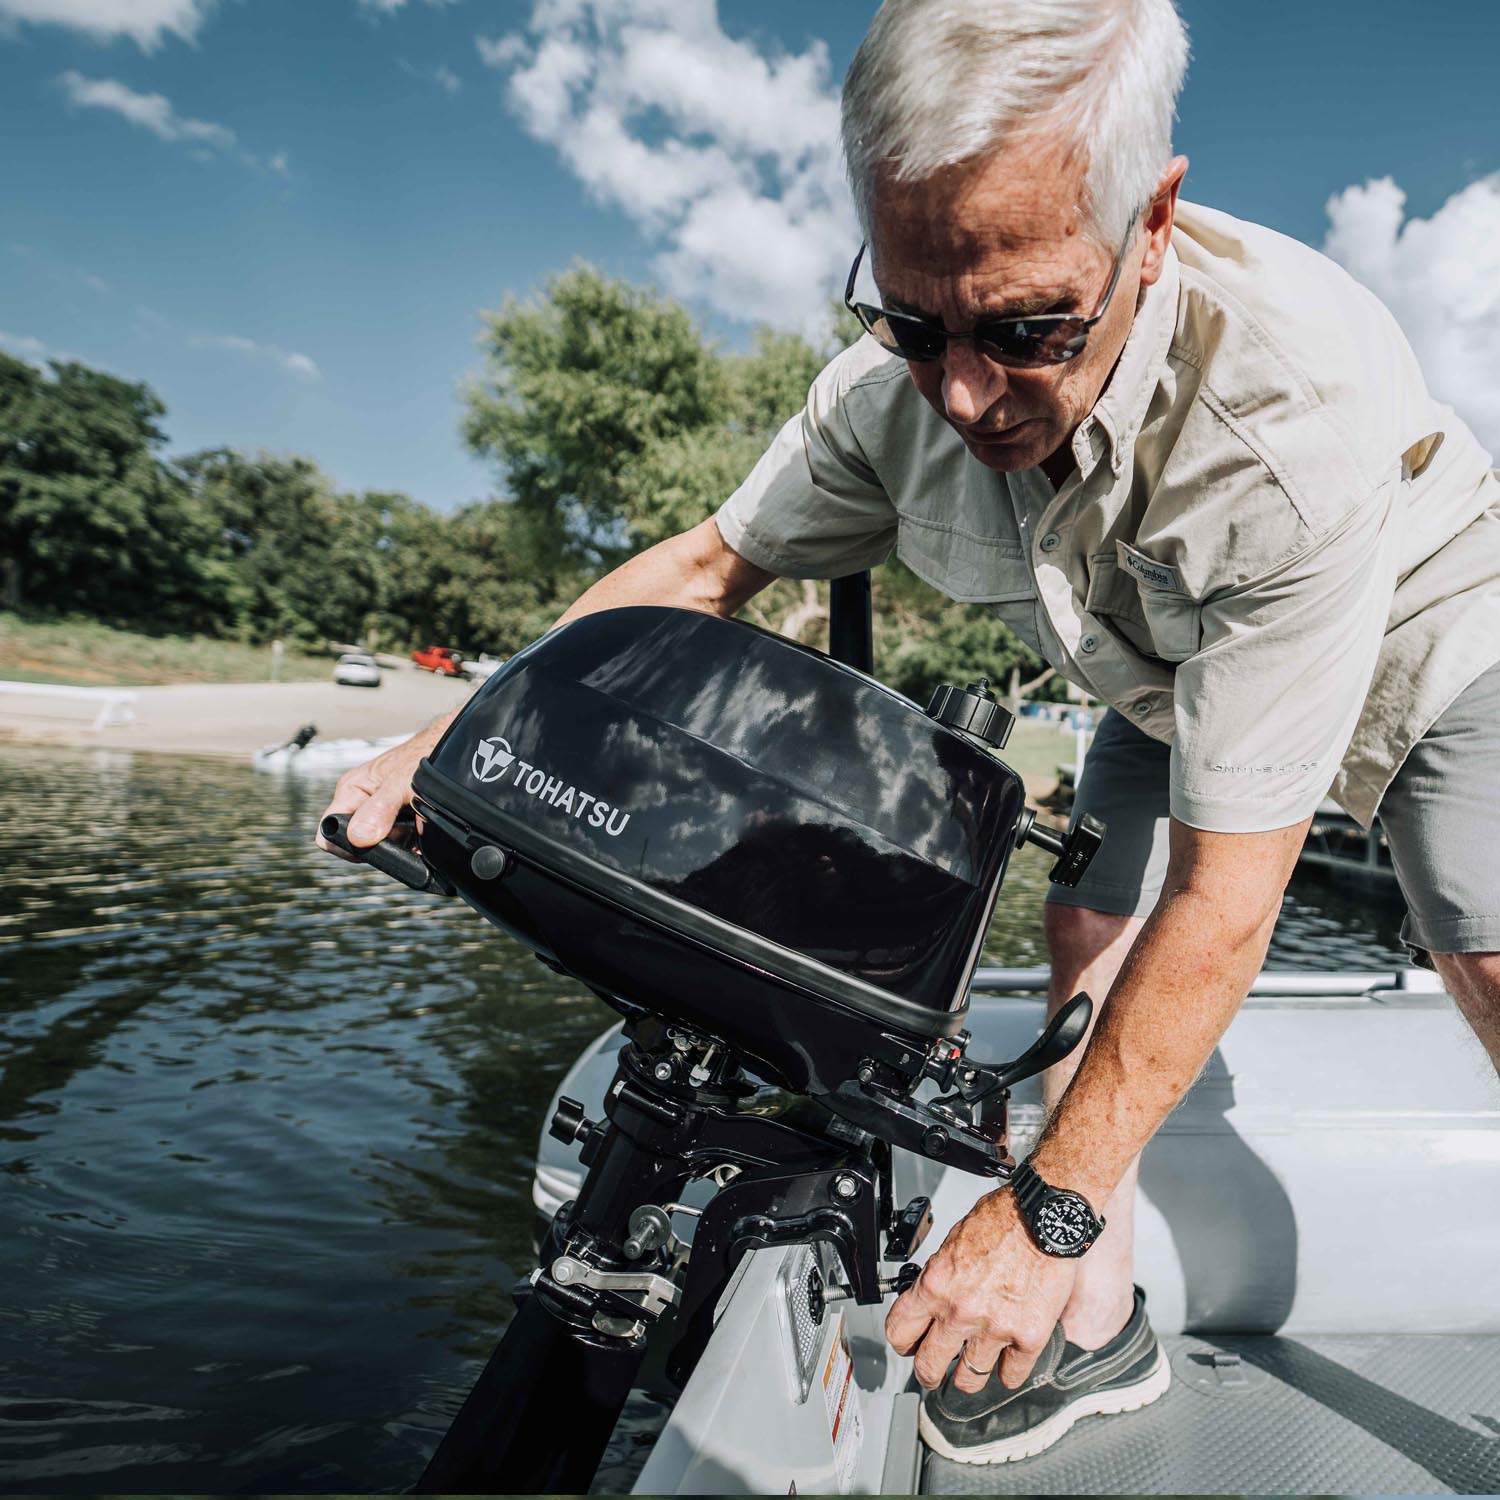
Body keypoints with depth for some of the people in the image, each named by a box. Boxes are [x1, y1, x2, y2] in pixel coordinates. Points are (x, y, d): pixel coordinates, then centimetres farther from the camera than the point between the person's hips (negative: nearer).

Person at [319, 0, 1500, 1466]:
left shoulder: (1294, 408, -42)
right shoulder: (896, 384, -27)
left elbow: (1226, 891, -40)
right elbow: (708, 564, -12)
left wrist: (1047, 1209, -35)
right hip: (1172, 683, 4)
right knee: (1088, 931, -6)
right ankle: (1097, 1327, 8)